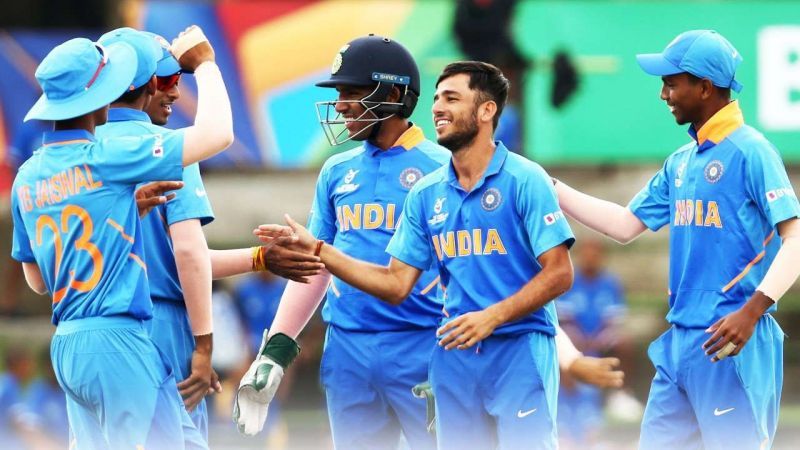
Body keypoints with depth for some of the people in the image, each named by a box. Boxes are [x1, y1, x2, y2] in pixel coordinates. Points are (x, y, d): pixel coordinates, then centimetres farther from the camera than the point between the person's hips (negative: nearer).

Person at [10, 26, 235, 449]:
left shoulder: (27, 177, 10)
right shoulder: (104, 159, -10)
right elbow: (216, 133, -11)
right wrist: (204, 64, 7)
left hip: (66, 346, 8)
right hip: (116, 340, -8)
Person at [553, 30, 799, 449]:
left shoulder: (749, 152, -10)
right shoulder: (681, 162, 16)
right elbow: (625, 225, 24)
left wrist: (752, 311, -27)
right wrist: (549, 188, 19)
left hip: (730, 342, -9)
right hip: (679, 339, 9)